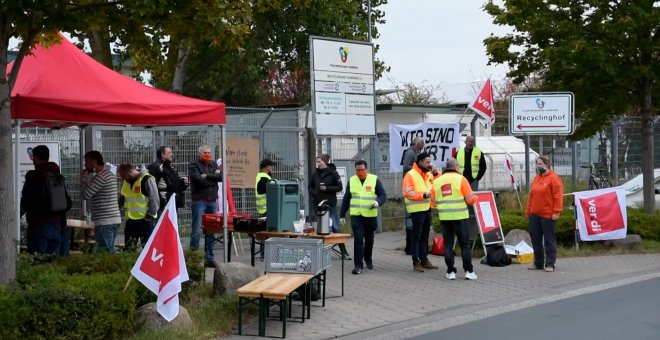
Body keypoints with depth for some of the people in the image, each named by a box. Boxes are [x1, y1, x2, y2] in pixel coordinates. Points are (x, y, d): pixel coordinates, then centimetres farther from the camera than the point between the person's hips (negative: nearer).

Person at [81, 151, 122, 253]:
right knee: (110, 250, 12)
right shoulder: (109, 174, 18)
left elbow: (85, 195, -14)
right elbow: (93, 193, 24)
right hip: (114, 219, 10)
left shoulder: (100, 176, -13)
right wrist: (86, 177, 16)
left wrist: (83, 178, -1)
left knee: (105, 252, -9)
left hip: (105, 221, -10)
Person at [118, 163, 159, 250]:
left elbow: (154, 200, -13)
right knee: (129, 246, 12)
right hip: (130, 219, 8)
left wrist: (149, 215, -15)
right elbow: (121, 198, 22)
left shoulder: (147, 179, -13)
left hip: (145, 219, -8)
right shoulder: (125, 182, 11)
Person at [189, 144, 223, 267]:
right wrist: (213, 176, -4)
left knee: (211, 231, 8)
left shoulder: (213, 164, 16)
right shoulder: (193, 165, 1)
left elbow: (221, 177, 0)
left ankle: (209, 258, 14)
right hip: (199, 201, -5)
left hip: (212, 201, 5)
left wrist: (207, 176, -10)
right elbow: (199, 180, -14)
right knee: (196, 231, -8)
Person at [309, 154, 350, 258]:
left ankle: (344, 252, -1)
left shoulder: (333, 173, -4)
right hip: (317, 204, 4)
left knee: (335, 228, -5)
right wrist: (314, 193, -4)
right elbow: (310, 187, 16)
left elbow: (339, 187, -5)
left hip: (330, 204, -4)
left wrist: (327, 188, -15)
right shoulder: (315, 174, 7)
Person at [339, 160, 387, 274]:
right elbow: (346, 199, 12)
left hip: (371, 216, 0)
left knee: (369, 239, 14)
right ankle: (358, 265, -7)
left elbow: (383, 195, -2)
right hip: (356, 216, 0)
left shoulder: (375, 179, -1)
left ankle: (368, 259, 35)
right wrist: (342, 214, 12)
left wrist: (378, 202, -24)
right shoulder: (351, 181, 7)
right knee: (358, 239, -9)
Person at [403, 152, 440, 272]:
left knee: (425, 235, 14)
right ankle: (416, 262, 2)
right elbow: (408, 193, -18)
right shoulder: (410, 175, -11)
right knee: (416, 236, -2)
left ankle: (424, 260, 22)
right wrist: (424, 195, -26)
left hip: (427, 208, 8)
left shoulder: (429, 174, 12)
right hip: (417, 210, -8)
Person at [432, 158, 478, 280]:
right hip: (459, 216, -3)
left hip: (444, 217, 3)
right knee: (464, 244, 6)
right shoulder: (461, 179, -5)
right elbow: (470, 199, -8)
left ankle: (450, 271, 7)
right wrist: (475, 198, 14)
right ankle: (468, 271, 5)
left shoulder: (437, 181, 7)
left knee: (448, 244, 8)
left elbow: (433, 202, 10)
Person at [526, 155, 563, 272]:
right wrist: (528, 211, 16)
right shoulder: (536, 178, 16)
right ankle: (538, 263, 19)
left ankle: (550, 264, 4)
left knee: (549, 239, -1)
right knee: (535, 239, 10)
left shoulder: (553, 178, -7)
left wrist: (556, 212, -18)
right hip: (534, 215, 7)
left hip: (548, 215, -7)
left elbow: (558, 196, -12)